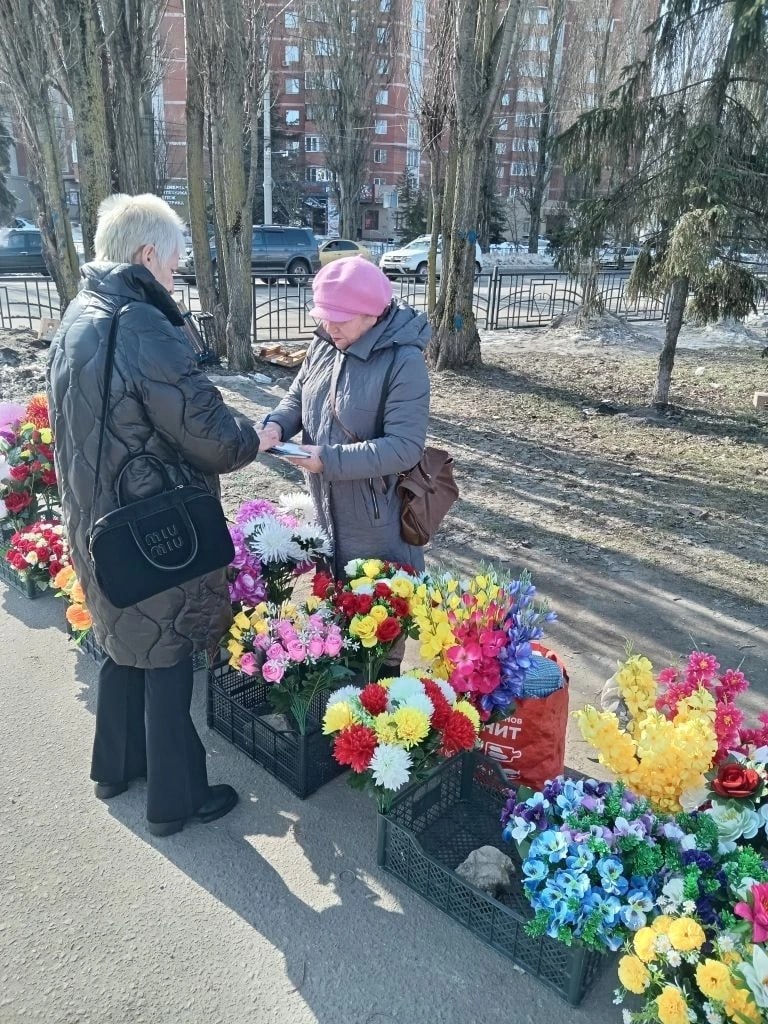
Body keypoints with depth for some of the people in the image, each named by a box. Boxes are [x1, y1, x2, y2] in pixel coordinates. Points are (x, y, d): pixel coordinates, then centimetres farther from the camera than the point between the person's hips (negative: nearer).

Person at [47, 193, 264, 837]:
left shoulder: (78, 318, 4)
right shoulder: (145, 331, -25)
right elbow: (215, 441, -22)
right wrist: (254, 437, 0)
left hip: (98, 525, 9)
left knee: (125, 646, 25)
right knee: (165, 662, 9)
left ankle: (115, 767, 44)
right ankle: (175, 800, 28)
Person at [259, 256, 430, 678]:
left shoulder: (403, 361, -23)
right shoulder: (323, 346, -1)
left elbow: (405, 447, -27)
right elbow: (297, 397, 12)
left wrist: (328, 459, -30)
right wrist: (276, 424, -11)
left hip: (376, 519, -7)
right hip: (327, 509, 7)